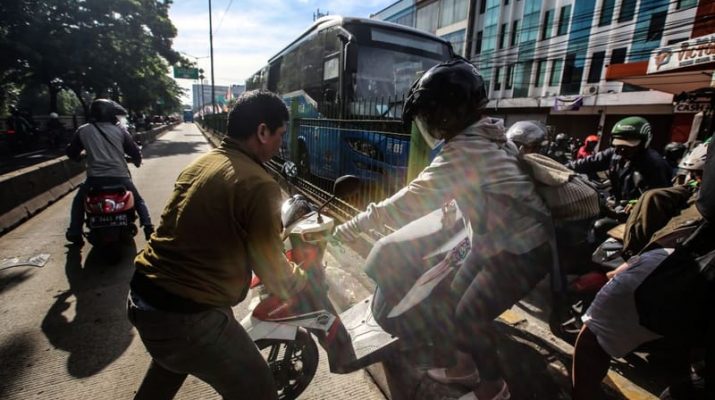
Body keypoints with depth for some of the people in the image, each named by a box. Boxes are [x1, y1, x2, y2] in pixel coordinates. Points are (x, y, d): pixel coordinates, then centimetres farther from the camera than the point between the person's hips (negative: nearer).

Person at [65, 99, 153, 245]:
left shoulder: (83, 130, 9)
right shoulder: (119, 130, 7)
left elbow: (71, 152, 18)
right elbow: (135, 151, 10)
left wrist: (79, 157, 41)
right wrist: (137, 160, 33)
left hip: (95, 177, 1)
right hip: (120, 176, 0)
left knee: (79, 201, 28)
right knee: (138, 201, 22)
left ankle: (75, 233, 24)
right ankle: (148, 227, 5)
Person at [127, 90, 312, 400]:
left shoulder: (201, 163, 5)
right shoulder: (259, 184, -21)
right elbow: (273, 274, -13)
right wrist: (306, 285, 7)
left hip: (143, 296, 9)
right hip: (188, 315, -9)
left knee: (168, 369, 38)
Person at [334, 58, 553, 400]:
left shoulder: (462, 151, -27)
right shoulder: (485, 133, 2)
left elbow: (413, 200, -30)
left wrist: (355, 225, -25)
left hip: (522, 249, -9)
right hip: (497, 238, 9)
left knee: (470, 315, 1)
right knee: (459, 298, 16)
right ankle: (465, 365, 38)